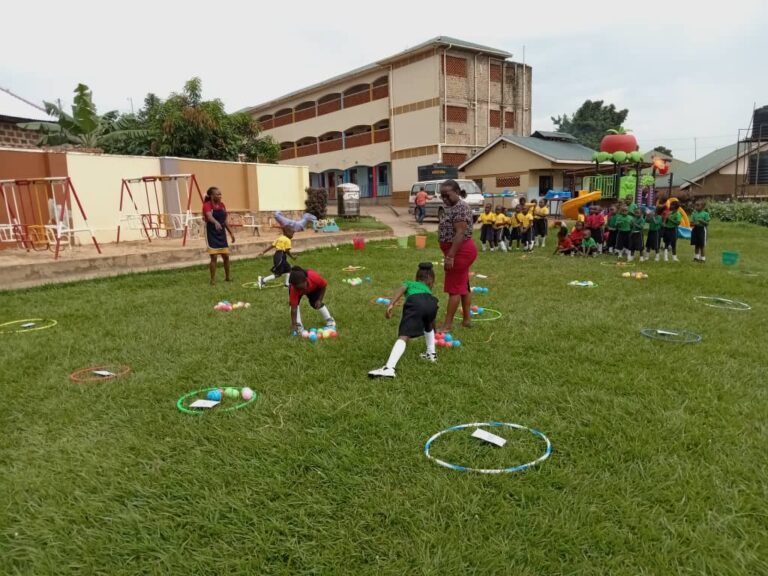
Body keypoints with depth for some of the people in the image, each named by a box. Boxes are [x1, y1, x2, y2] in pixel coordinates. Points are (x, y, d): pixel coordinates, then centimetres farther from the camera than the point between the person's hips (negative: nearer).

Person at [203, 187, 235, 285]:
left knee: (226, 256, 9)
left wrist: (231, 233, 14)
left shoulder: (222, 205, 8)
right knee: (214, 257, -7)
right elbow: (209, 216, -35)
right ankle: (213, 279, 5)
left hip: (221, 233, 6)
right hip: (211, 234, -6)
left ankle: (228, 276, 27)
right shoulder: (207, 205, -14)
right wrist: (216, 223, -55)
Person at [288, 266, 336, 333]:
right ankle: (298, 325, -15)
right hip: (296, 286, -1)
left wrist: (319, 300, -23)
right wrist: (293, 324, -44)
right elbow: (294, 308, -41)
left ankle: (329, 320, 11)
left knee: (315, 304, -6)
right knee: (295, 304, -23)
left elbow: (324, 285, -20)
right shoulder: (293, 289, -43)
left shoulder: (314, 277, -43)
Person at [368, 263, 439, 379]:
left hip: (414, 302, -4)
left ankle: (389, 368, -32)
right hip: (431, 302, 4)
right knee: (429, 326, 39)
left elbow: (401, 290, 12)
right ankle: (431, 354, 40)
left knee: (403, 336, -16)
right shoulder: (428, 290, 47)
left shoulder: (409, 283, 39)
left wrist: (391, 304, -2)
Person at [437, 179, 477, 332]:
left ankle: (447, 325, 1)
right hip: (461, 251, 11)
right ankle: (466, 319, 23)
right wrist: (450, 254, 21)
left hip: (460, 251, -11)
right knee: (463, 286, 14)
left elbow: (460, 234, -26)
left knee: (454, 288, -5)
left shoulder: (460, 208, -19)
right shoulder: (453, 207, 14)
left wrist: (450, 256, -28)